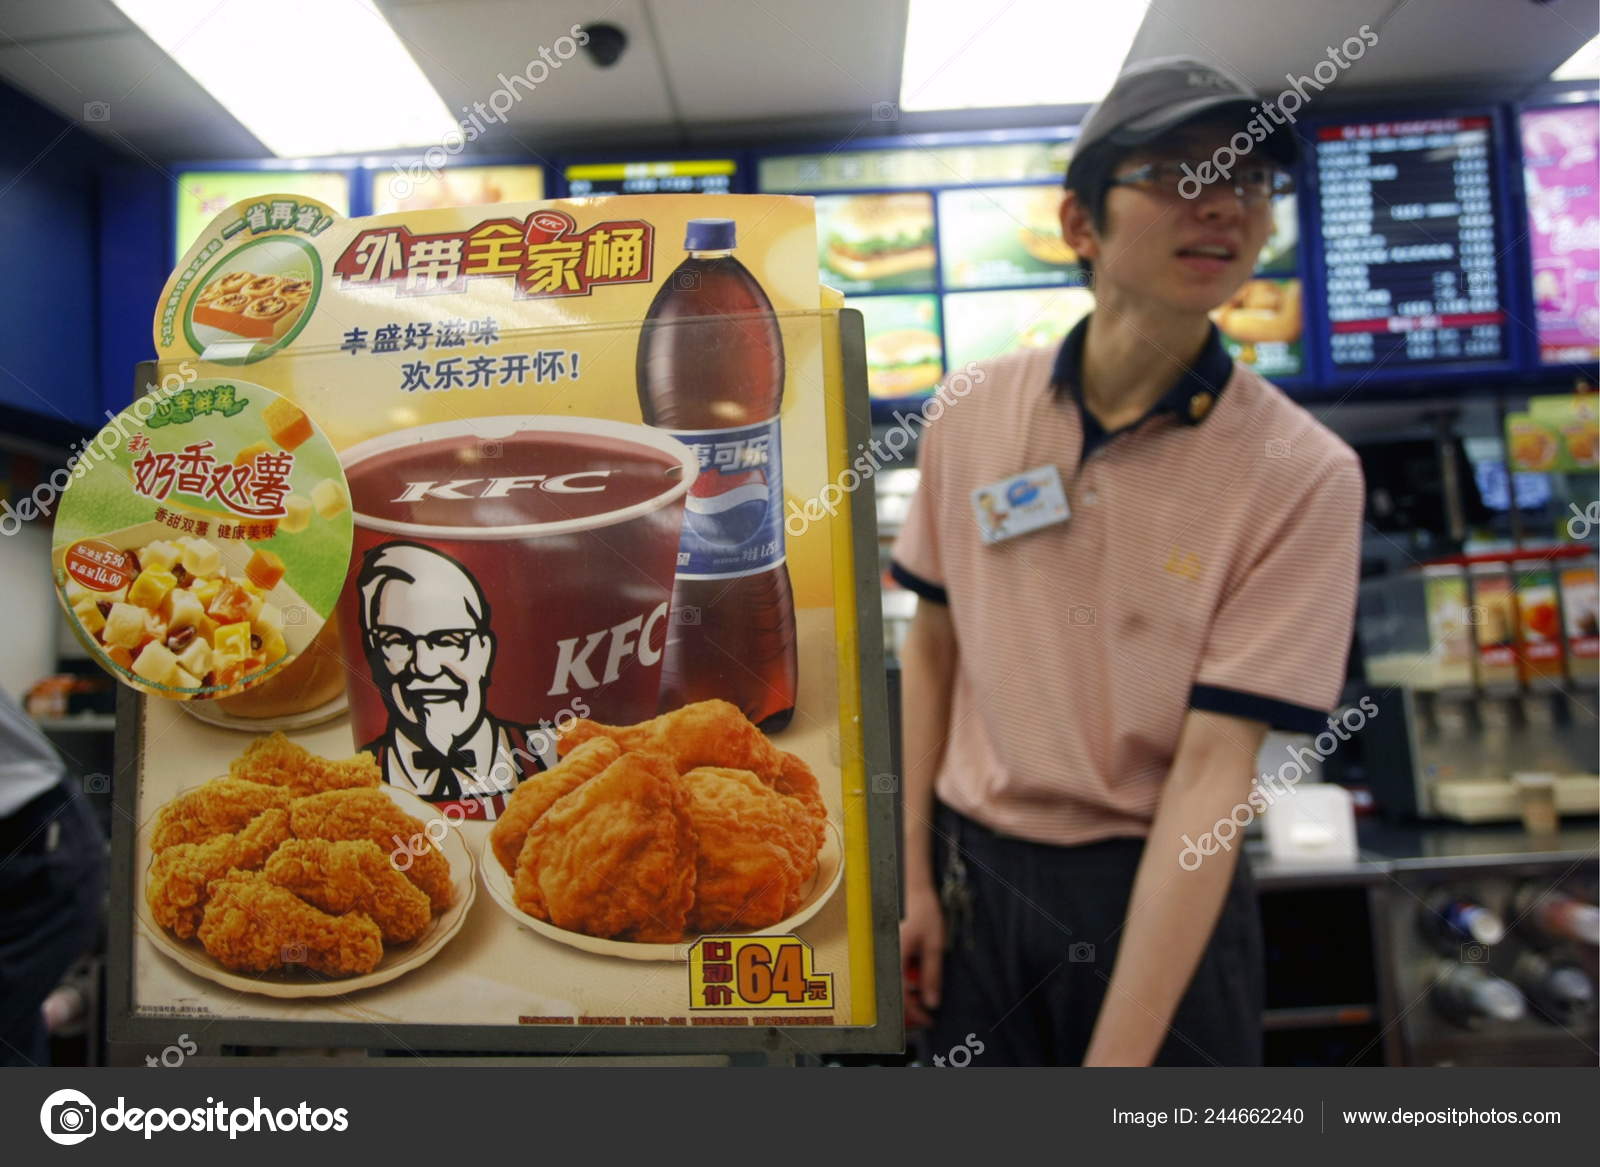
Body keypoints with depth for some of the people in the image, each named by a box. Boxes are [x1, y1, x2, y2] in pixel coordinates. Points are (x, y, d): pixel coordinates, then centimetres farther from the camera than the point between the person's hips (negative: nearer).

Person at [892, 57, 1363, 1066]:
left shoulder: (1304, 476, -16)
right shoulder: (973, 414, -7)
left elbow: (1213, 772, -20)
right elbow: (932, 650, 1)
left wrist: (1118, 1057, -21)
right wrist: (913, 880, 1)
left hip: (1162, 893, -2)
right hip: (974, 874, 3)